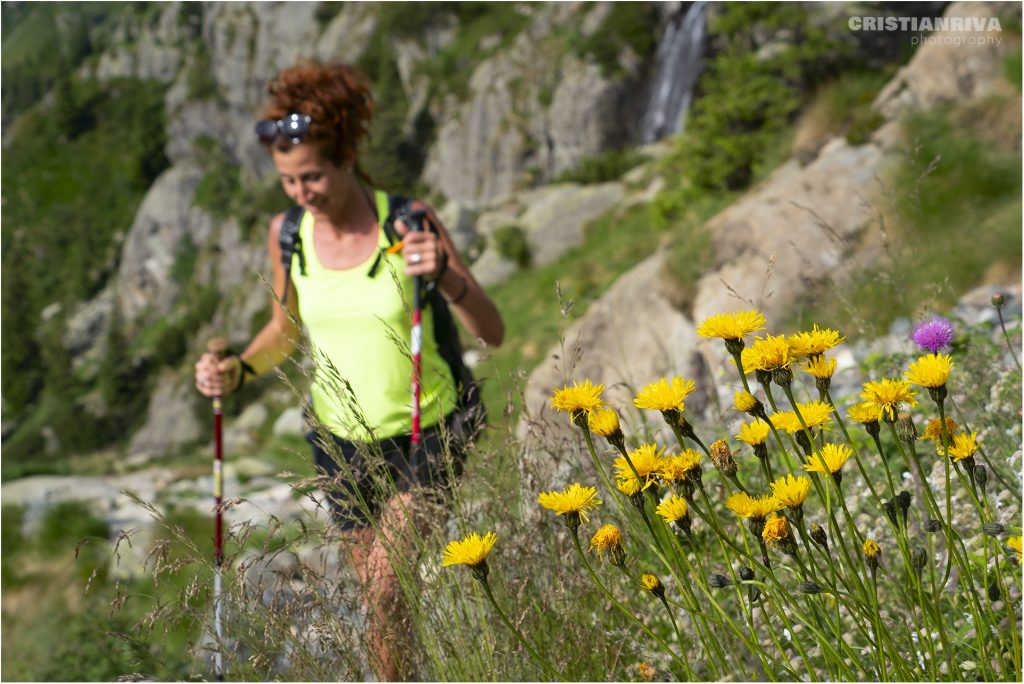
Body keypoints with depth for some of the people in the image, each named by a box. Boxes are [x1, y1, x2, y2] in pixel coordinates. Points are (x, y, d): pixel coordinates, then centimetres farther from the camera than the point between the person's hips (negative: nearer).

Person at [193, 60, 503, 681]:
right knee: (380, 600, 15)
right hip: (341, 438, 4)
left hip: (426, 436, -4)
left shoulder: (410, 223, -19)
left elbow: (492, 332, -21)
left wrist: (443, 273, -41)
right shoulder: (287, 233, -8)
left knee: (383, 594, -14)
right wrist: (237, 372, -11)